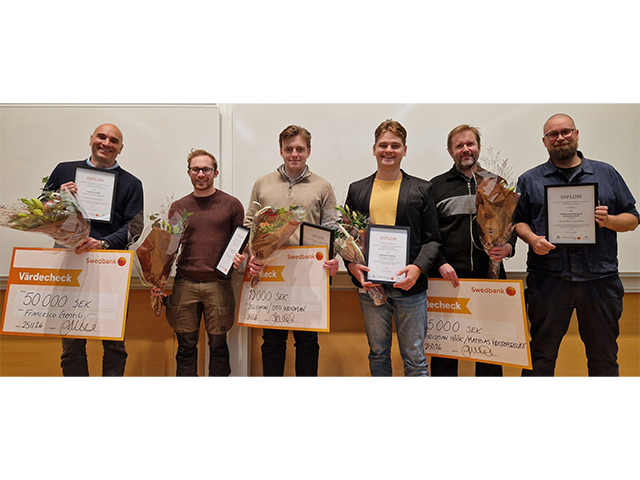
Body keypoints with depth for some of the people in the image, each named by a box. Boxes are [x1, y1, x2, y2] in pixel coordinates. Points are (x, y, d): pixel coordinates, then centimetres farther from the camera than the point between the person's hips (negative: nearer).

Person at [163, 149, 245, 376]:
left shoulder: (231, 204, 6)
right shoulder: (178, 207, 12)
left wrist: (239, 257, -11)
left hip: (218, 284, -2)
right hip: (184, 284, 2)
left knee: (218, 344, 7)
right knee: (186, 345, 8)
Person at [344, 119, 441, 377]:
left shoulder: (422, 189, 6)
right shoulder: (357, 189, 10)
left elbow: (432, 238, 3)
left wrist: (418, 267, -14)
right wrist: (351, 265, -7)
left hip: (410, 285, -1)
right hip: (369, 285, 2)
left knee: (415, 359, 7)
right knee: (378, 354, 15)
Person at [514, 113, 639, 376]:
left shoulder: (606, 173, 13)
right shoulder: (530, 180, 10)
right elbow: (517, 221, 7)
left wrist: (609, 220, -8)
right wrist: (532, 238, -12)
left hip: (600, 278, 2)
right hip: (548, 279, -1)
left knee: (604, 355, 12)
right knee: (541, 354, 5)